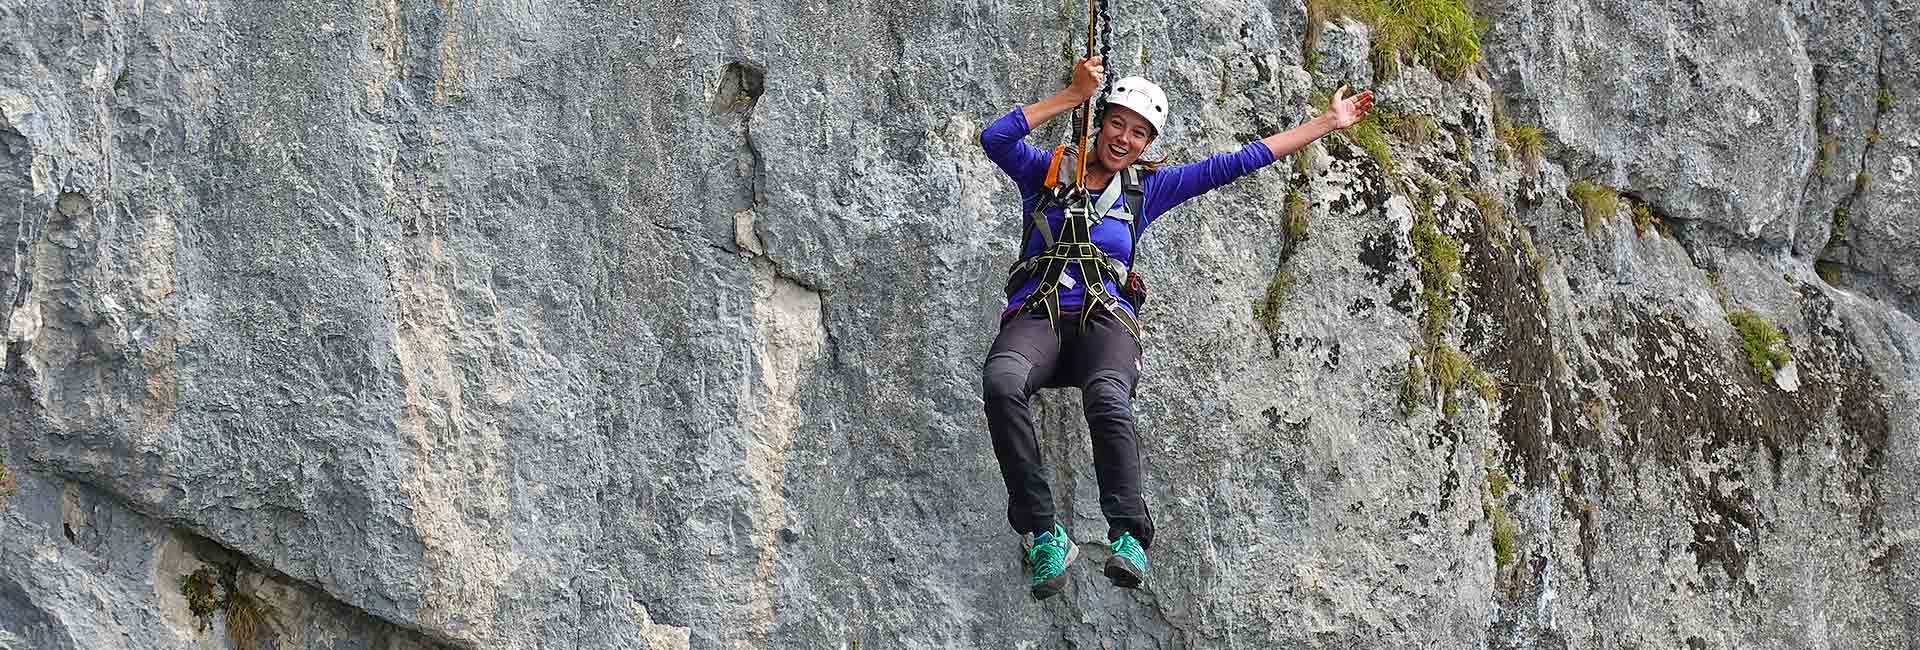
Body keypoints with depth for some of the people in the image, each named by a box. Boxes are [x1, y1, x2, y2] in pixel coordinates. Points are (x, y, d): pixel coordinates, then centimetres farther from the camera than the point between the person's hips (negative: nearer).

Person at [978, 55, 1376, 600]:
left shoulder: (1147, 188, 21)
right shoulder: (1045, 172, 18)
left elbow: (1236, 163, 22)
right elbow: (994, 139, -2)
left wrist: (1327, 123, 22)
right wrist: (1073, 97, 0)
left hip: (1106, 320, 1)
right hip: (1036, 315, -1)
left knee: (1107, 397, -38)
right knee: (1001, 381, -38)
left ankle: (1128, 537, -41)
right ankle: (1044, 536, -38)